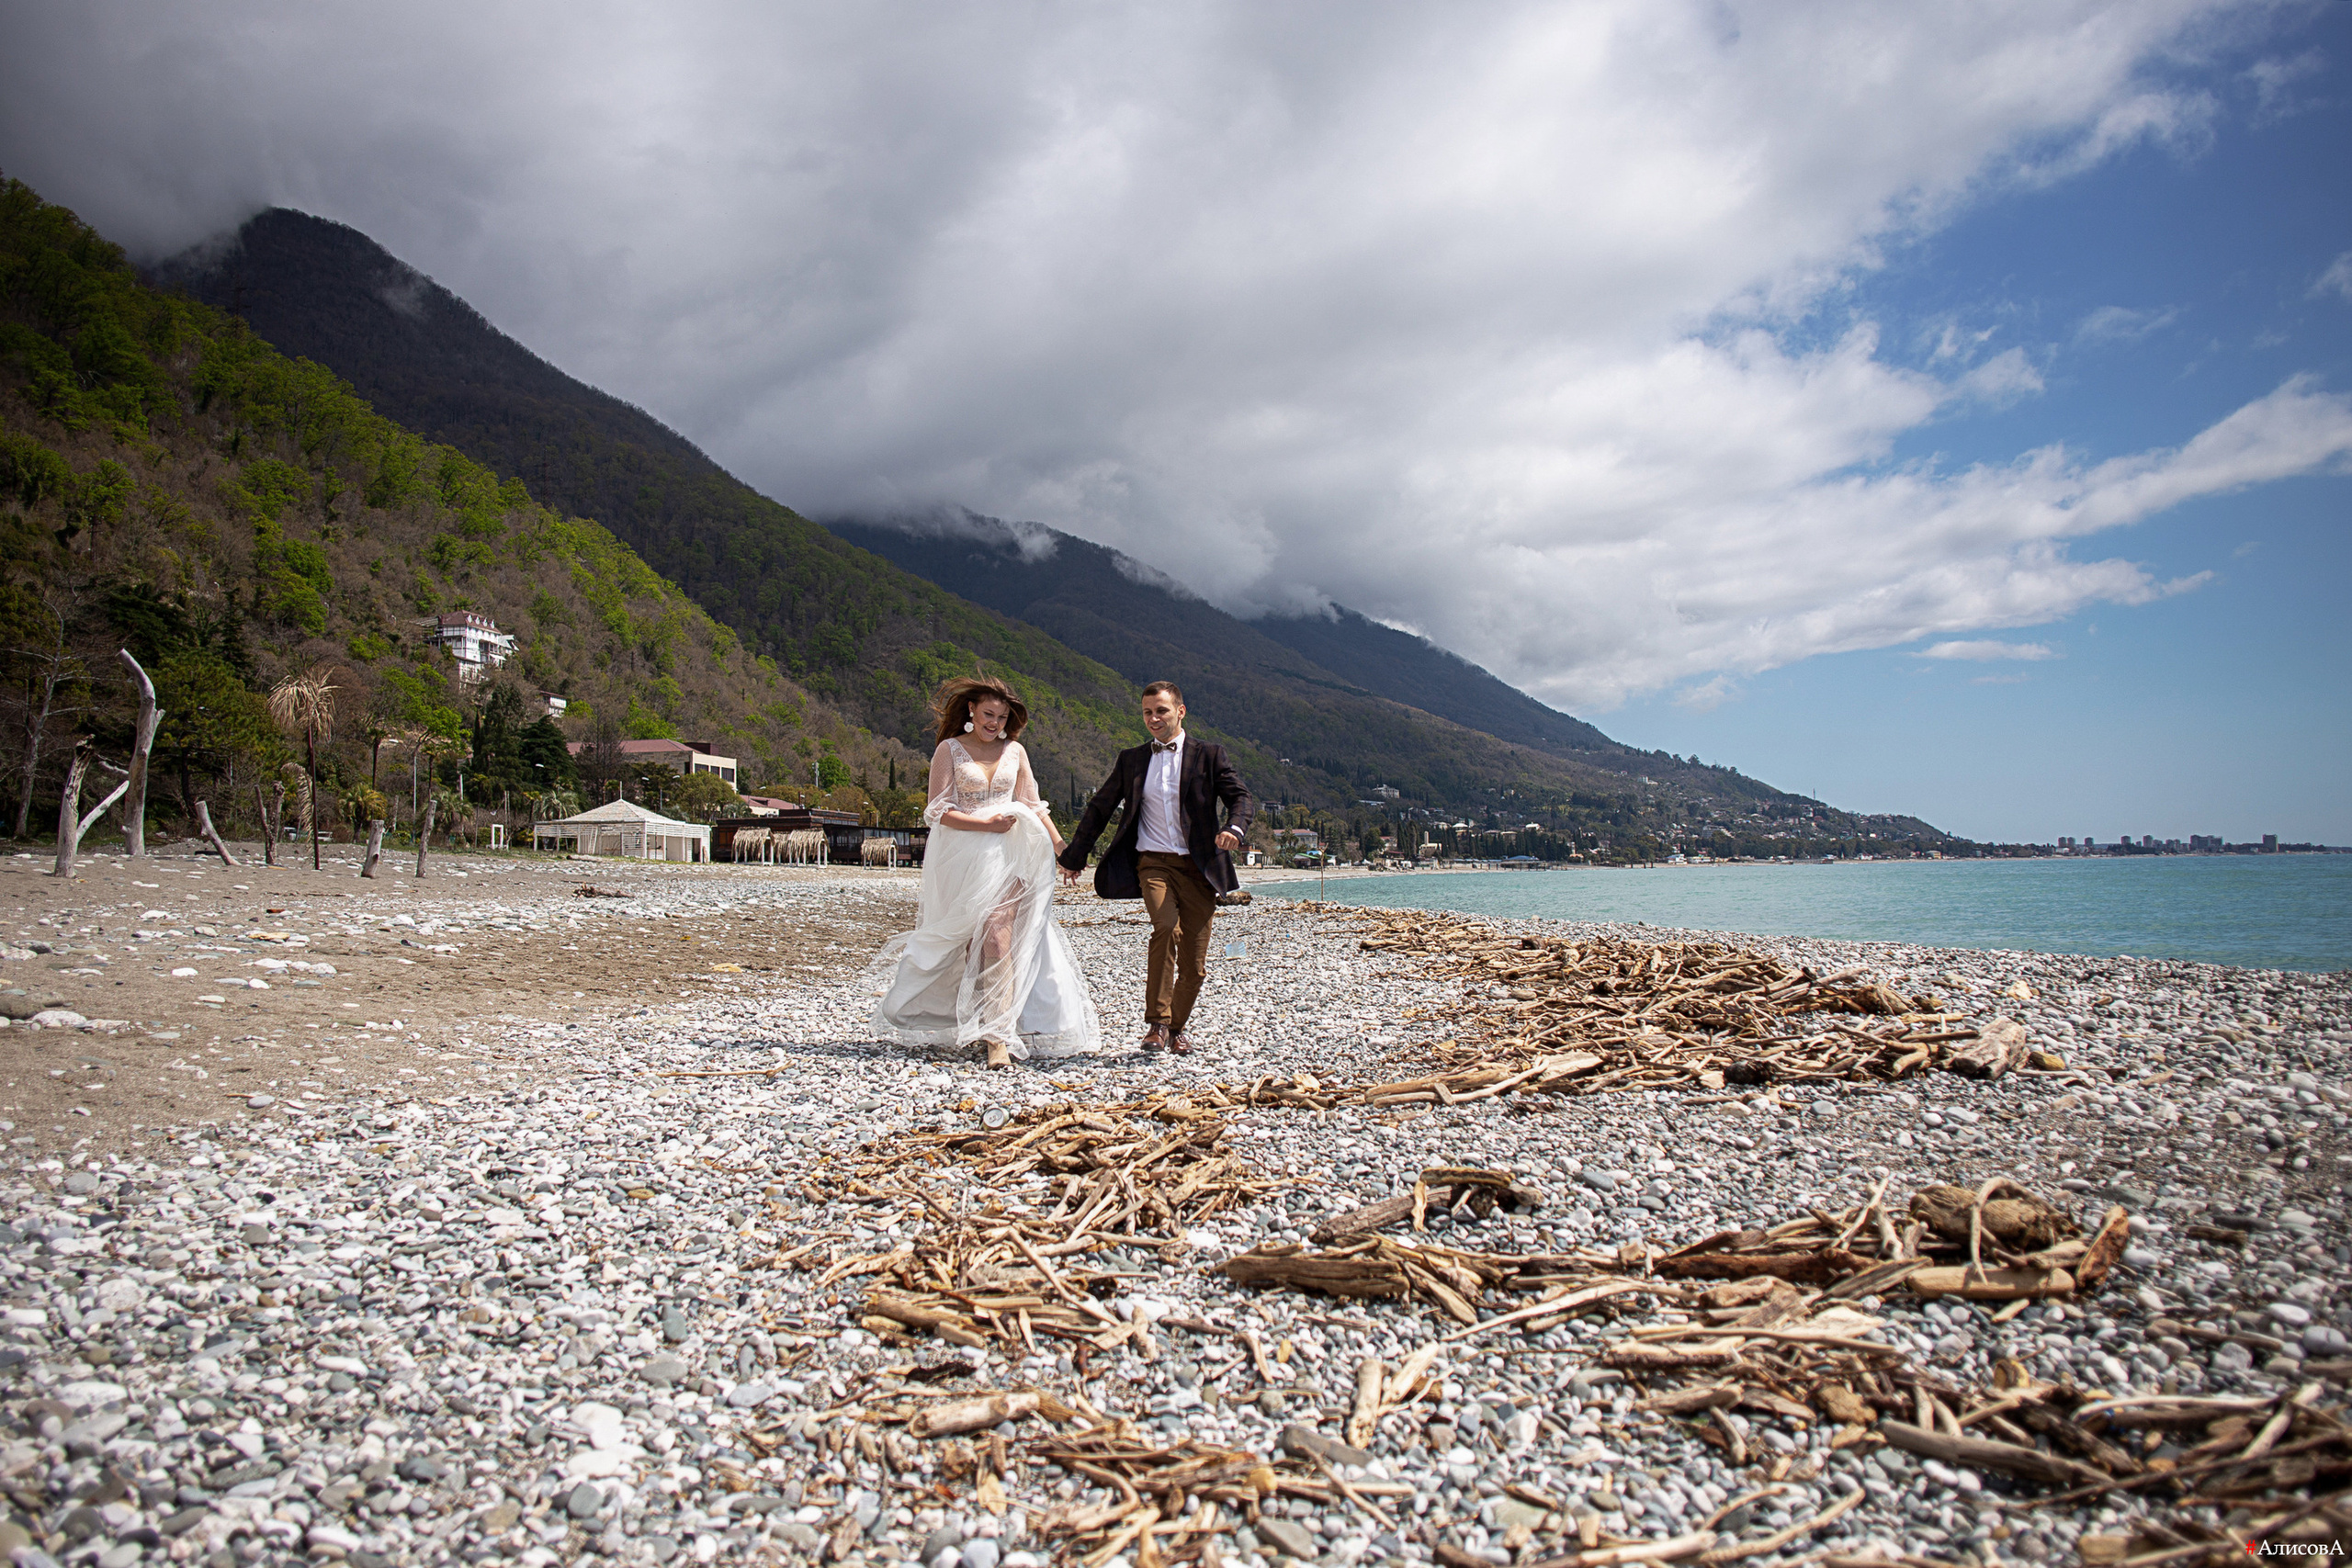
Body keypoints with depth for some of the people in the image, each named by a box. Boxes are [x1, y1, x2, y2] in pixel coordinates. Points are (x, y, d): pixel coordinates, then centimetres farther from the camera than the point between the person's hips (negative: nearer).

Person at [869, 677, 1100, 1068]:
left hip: (1006, 857, 1)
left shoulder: (1015, 751, 13)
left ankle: (998, 1036, -14)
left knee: (998, 940, -11)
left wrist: (1063, 847, 10)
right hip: (963, 857, -1)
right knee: (973, 942, 1)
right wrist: (986, 824, -13)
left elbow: (1033, 807, 16)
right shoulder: (950, 750, 4)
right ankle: (975, 1024, 18)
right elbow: (939, 812, -3)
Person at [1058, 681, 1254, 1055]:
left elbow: (1242, 798, 0)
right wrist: (1073, 857, 22)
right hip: (1153, 862, 0)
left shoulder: (1209, 755, 7)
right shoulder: (1131, 760, 13)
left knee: (1194, 966, 3)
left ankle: (1177, 1027, 27)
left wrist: (1234, 828, -23)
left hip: (1198, 866, 0)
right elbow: (1099, 809, 21)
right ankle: (1157, 1023, -22)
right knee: (1166, 926, -29)